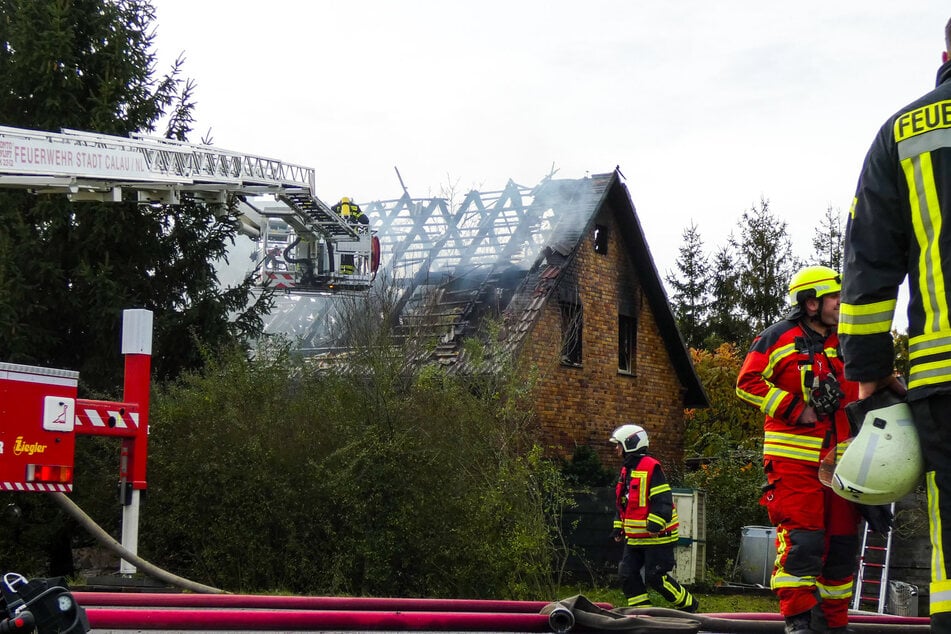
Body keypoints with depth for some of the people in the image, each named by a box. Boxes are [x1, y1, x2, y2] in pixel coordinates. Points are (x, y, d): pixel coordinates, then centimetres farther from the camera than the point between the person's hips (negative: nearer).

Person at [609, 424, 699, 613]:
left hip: (657, 535, -9)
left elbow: (663, 500, -20)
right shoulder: (626, 470, 15)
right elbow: (623, 504, 24)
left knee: (655, 576, -9)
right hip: (635, 537, 9)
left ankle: (689, 605, 8)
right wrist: (619, 527, 18)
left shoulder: (651, 467, -14)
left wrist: (655, 524, -25)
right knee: (627, 574, 3)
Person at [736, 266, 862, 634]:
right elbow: (748, 383, -9)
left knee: (841, 544, 8)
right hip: (794, 460, -6)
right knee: (801, 539, -13)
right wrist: (797, 410, -13)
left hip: (839, 461, 6)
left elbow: (860, 393, 29)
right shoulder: (779, 338, -2)